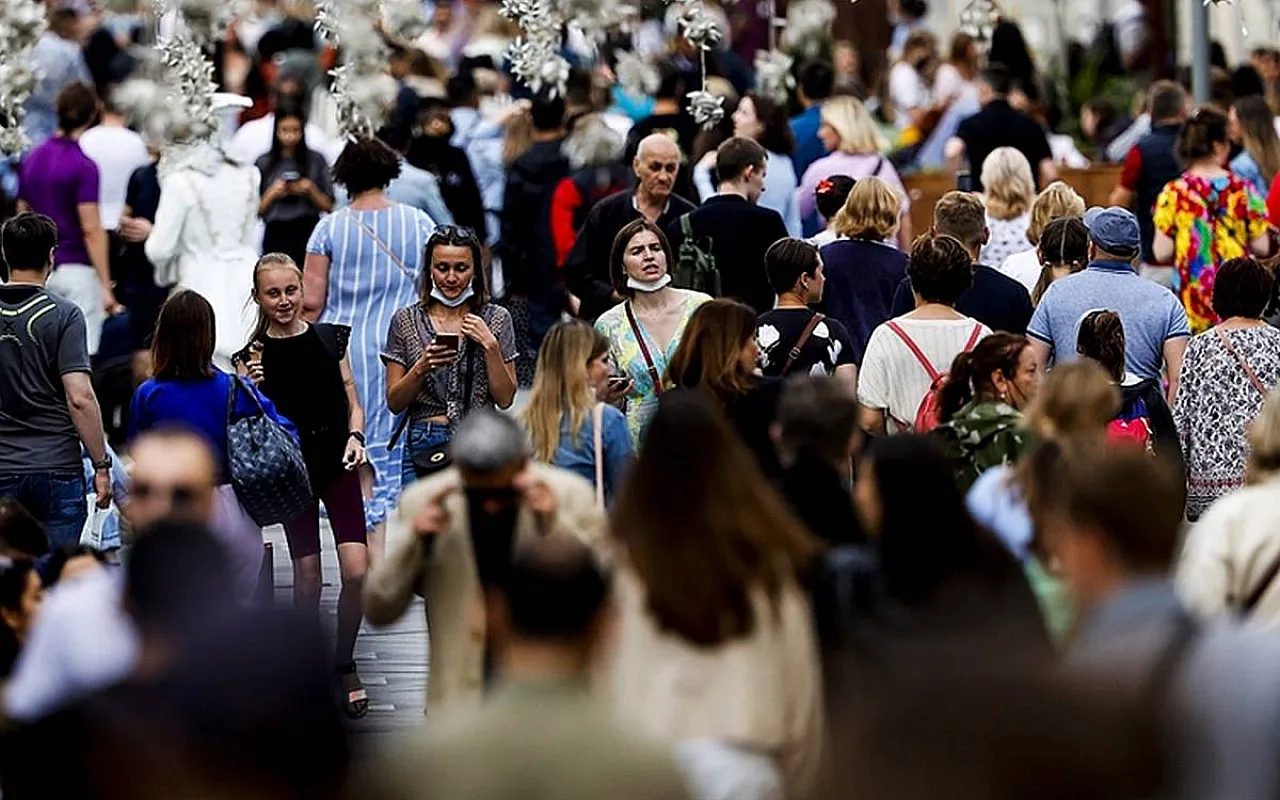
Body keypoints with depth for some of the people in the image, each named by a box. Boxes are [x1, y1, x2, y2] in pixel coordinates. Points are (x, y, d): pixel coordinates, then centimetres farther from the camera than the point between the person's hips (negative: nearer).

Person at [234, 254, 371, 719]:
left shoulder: (331, 339, 6)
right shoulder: (254, 355, 0)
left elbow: (353, 402, 10)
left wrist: (355, 436, -8)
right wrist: (252, 389, -19)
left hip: (338, 463, 1)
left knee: (357, 571, -9)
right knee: (307, 576, 0)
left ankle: (344, 663, 10)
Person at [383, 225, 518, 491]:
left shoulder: (496, 319, 6)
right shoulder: (406, 320, 6)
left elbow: (505, 399, 3)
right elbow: (394, 403, 5)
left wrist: (490, 346, -8)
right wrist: (422, 368, -11)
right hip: (425, 448, 0)